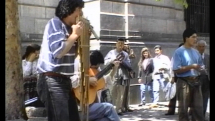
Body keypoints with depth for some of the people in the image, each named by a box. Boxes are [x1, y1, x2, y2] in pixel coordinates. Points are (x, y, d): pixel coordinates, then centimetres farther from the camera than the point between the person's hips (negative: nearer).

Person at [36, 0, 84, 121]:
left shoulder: (69, 27, 14)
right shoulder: (55, 23, -11)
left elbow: (74, 52, 18)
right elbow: (58, 51, -22)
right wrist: (75, 34, -12)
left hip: (65, 80, 9)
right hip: (52, 80, -9)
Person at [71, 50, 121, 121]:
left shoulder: (95, 69, 15)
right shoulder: (78, 63, -12)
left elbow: (104, 83, 27)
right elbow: (71, 80, -31)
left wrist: (114, 69, 20)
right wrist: (87, 80, -27)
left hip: (91, 105, 9)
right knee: (108, 107, -12)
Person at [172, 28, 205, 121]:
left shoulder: (196, 52, 12)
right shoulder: (179, 52, -7)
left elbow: (200, 66, 21)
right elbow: (176, 70, -14)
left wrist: (200, 69, -1)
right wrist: (191, 66, -19)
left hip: (195, 81, 6)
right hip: (184, 82, -6)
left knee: (198, 107, 7)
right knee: (183, 108, 2)